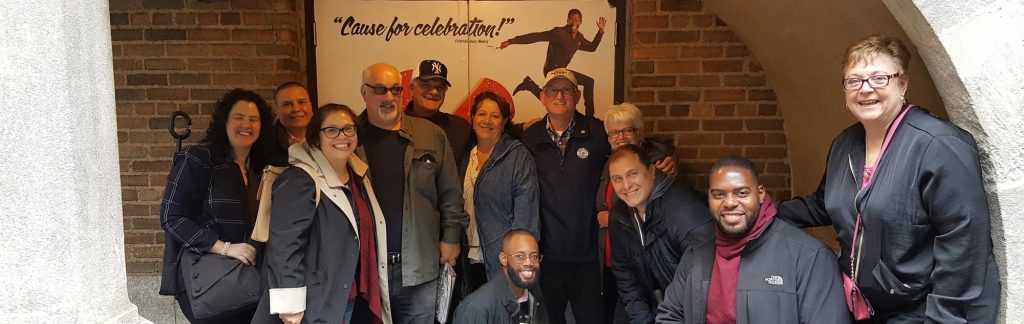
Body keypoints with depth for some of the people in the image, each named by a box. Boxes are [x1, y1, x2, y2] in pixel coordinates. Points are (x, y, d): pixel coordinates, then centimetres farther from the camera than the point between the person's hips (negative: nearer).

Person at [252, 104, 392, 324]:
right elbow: (284, 245, -22)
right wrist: (291, 306, -23)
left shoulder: (359, 177, 9)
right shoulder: (298, 181, -16)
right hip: (314, 306, -7)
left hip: (353, 299, 8)